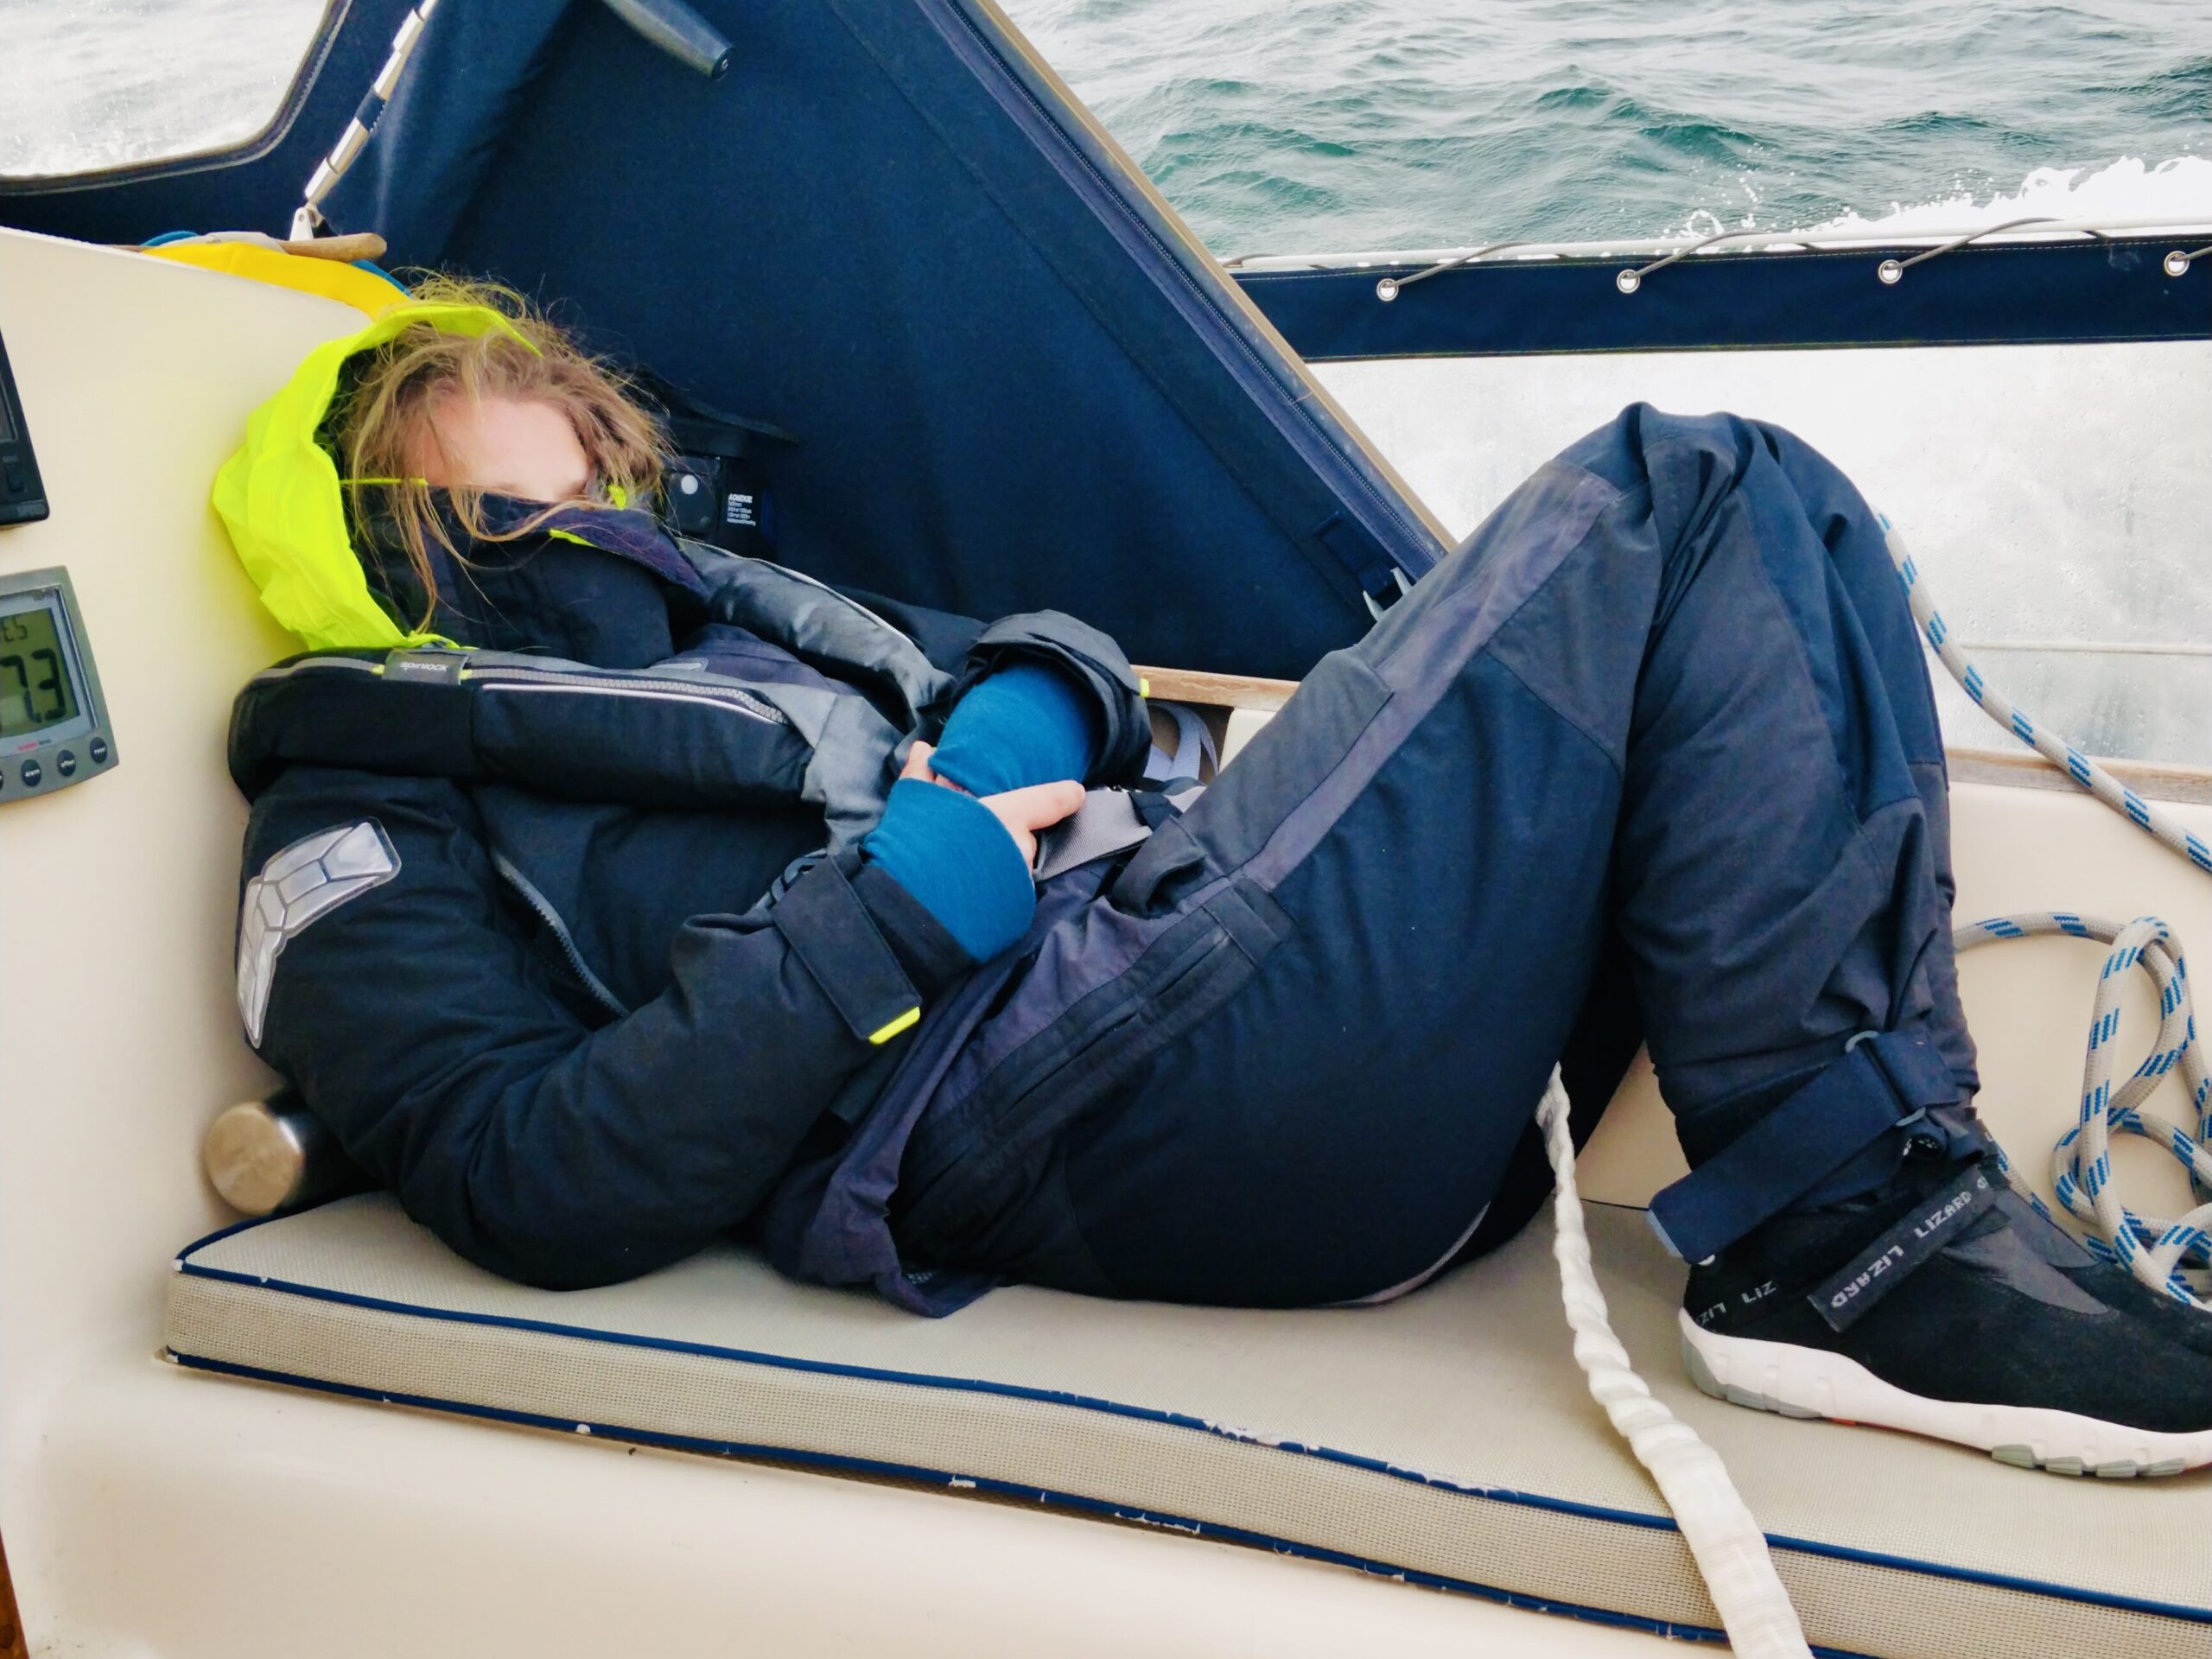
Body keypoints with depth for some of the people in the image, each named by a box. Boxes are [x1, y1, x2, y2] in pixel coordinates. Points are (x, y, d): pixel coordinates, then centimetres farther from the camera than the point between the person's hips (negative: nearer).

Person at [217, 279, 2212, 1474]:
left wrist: (1032, 710, 6)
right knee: (1672, 503, -13)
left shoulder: (716, 604, 30)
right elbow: (540, 1189, -7)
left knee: (1752, 504, 4)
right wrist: (883, 906, -13)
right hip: (1097, 1105, -8)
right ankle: (1846, 1222, -14)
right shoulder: (371, 837, 9)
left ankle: (1847, 1214, -5)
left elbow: (1045, 665, 30)